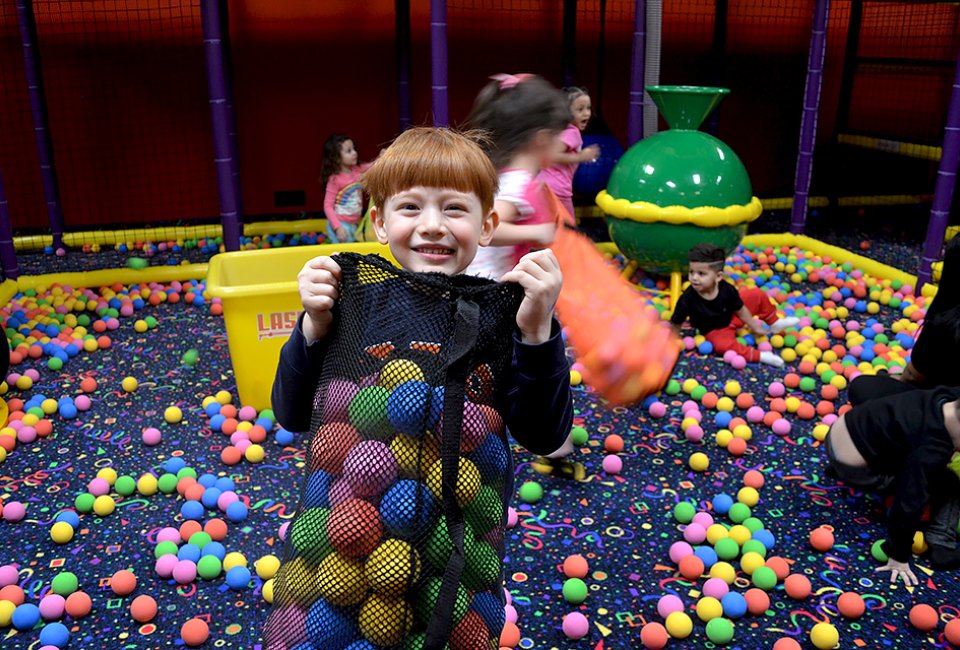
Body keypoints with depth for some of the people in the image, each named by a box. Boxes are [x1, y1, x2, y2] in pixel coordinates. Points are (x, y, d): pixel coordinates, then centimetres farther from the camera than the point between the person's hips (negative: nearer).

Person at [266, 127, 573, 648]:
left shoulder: (505, 312, -13)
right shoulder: (353, 303, -9)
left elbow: (544, 436, -16)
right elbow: (294, 416, -6)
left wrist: (538, 332, -29)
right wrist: (313, 327, -21)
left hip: (464, 538, -1)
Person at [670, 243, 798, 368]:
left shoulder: (727, 289, -25)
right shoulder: (687, 299, -35)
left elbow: (740, 310, -8)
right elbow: (676, 324, -21)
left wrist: (755, 327, 1)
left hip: (732, 316, 4)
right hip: (716, 331, -4)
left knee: (757, 296, -2)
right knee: (723, 345, -38)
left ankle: (775, 324, 23)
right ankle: (760, 356, -25)